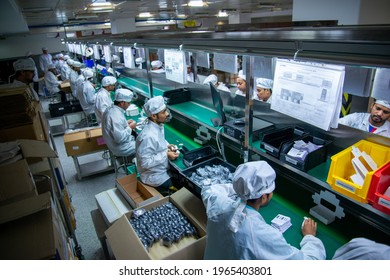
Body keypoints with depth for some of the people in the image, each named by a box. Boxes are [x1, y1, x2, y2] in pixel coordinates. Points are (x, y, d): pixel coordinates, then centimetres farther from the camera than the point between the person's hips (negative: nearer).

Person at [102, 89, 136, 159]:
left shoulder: (111, 109, 0)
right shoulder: (116, 115, -30)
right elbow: (120, 138, -31)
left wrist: (126, 123, 5)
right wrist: (130, 127, -19)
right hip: (121, 149, -9)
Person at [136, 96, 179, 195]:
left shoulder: (158, 125, -4)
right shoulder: (148, 136, -33)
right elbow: (145, 163, -29)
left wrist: (166, 145, -1)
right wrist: (166, 155, -24)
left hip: (163, 167, 9)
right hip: (154, 175, -8)